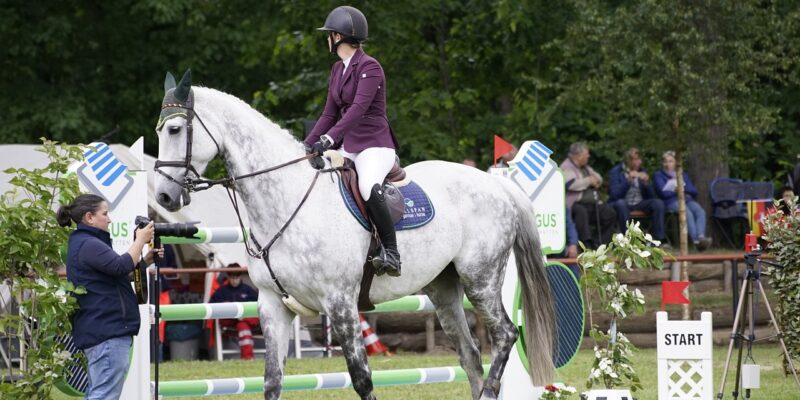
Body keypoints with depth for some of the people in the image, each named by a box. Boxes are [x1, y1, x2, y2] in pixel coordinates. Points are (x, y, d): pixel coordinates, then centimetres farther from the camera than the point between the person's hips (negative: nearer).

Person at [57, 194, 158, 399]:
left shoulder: (86, 243, 20)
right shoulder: (88, 244, -13)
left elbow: (116, 272, 26)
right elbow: (121, 266, -23)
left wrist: (145, 260, 13)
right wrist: (140, 240, -9)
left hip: (101, 331, 11)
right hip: (108, 331, -11)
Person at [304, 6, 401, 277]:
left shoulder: (369, 67, -12)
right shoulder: (338, 69, 14)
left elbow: (358, 108, -25)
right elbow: (330, 114, 16)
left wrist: (330, 138, -35)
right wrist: (308, 145, 4)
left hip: (375, 145, -9)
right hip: (348, 147, 9)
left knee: (369, 190, -35)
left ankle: (391, 254, -30)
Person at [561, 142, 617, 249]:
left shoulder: (585, 167, 22)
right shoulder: (567, 167, -6)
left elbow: (599, 179, 31)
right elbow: (571, 185, -23)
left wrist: (595, 179, 4)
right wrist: (588, 181, -9)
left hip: (592, 203, 8)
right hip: (575, 203, -8)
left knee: (610, 213, -8)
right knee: (581, 212, -39)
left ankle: (599, 243, -2)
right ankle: (587, 243, -41)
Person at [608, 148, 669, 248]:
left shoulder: (641, 171, 10)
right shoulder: (616, 171, -4)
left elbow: (651, 197, 7)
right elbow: (614, 195, -19)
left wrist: (646, 183, -12)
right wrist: (628, 181, -25)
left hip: (639, 204, 4)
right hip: (624, 204, -4)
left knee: (658, 203, -21)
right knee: (620, 203, -39)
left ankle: (659, 239, -22)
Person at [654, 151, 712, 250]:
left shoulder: (683, 175, 29)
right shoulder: (659, 175, 16)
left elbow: (694, 191, 18)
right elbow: (663, 193, -2)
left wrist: (683, 189, 1)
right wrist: (676, 191, 4)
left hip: (688, 200, 4)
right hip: (672, 201, -4)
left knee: (700, 211, -30)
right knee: (688, 213, -36)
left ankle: (701, 237, -50)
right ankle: (696, 240, -50)